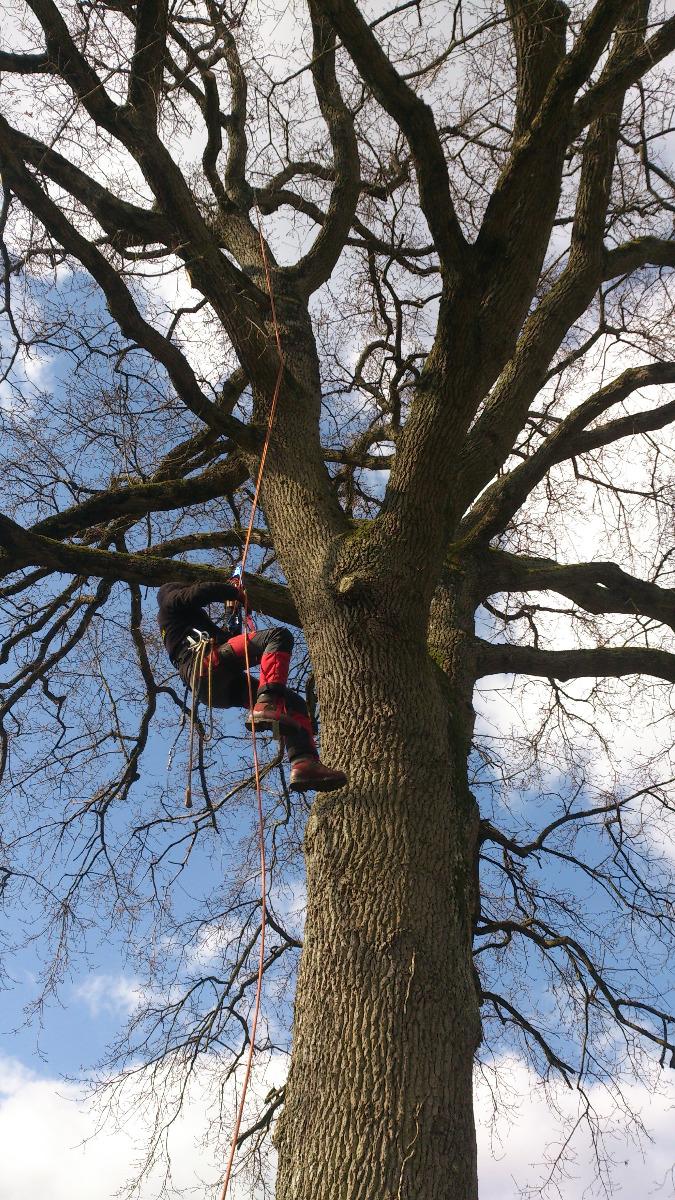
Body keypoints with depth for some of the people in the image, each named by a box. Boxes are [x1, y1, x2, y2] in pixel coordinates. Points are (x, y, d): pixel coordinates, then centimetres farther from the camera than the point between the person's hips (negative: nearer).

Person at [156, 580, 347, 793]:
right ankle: (267, 706, -40)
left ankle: (304, 763, -21)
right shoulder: (171, 601, 22)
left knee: (294, 702, 0)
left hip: (221, 691, 9)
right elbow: (203, 592, 2)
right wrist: (235, 592, 17)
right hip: (210, 666, -9)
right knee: (279, 635, -23)